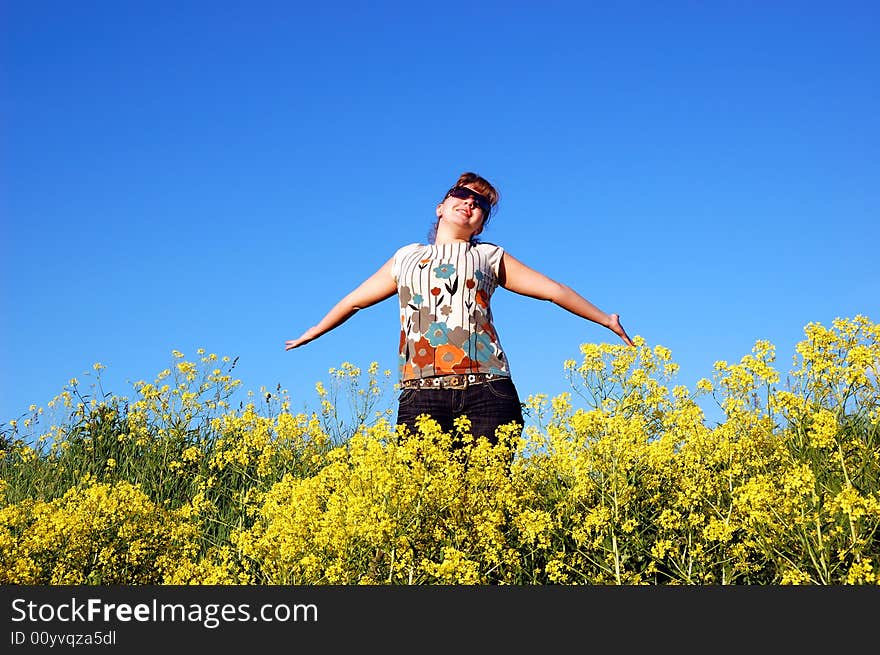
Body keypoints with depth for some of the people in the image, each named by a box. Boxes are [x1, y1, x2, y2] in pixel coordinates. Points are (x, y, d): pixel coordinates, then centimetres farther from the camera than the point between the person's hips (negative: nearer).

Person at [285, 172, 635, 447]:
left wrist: (604, 318, 20)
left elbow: (553, 289, 21)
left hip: (487, 391, -1)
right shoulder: (406, 258, 25)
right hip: (422, 392, 1)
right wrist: (312, 333, 44)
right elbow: (355, 299, 36)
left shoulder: (490, 256, 21)